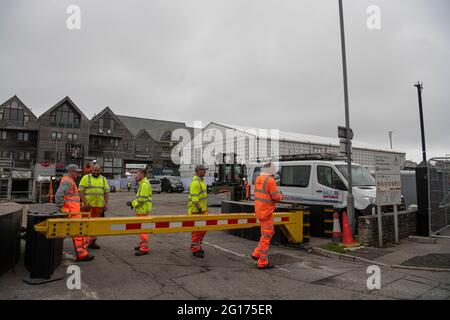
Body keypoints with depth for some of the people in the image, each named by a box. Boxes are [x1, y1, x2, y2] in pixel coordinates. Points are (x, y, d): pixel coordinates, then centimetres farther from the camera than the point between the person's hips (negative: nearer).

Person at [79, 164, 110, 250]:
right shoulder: (86, 178, 2)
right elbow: (81, 191, -4)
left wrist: (106, 203, 3)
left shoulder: (103, 179, 13)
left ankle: (92, 241, 14)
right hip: (88, 205, -3)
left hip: (99, 206, 3)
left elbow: (106, 192, 12)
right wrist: (85, 202, -12)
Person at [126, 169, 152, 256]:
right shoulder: (142, 184, 18)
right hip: (141, 210, 11)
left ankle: (144, 248, -4)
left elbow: (142, 199, -22)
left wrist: (132, 203, -15)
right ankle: (142, 244, 28)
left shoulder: (144, 184, -16)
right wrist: (133, 202, 11)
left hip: (143, 211, -11)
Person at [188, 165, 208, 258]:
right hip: (196, 210, -10)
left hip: (202, 209, 10)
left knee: (203, 229, 16)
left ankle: (198, 246, 30)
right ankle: (195, 250, 10)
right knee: (197, 230, -1)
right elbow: (194, 198, -23)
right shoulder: (195, 182, -18)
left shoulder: (201, 180, 14)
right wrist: (199, 209, -22)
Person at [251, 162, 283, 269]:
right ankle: (263, 262, 9)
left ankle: (257, 253, 25)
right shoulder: (270, 180, -18)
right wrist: (281, 196, 4)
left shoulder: (258, 179, 8)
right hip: (266, 212, -9)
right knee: (266, 235, 0)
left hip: (259, 210, 9)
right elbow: (276, 196, -18)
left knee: (268, 232, 22)